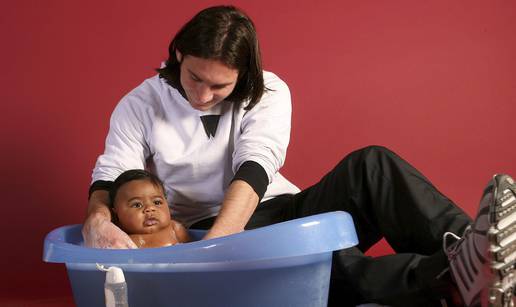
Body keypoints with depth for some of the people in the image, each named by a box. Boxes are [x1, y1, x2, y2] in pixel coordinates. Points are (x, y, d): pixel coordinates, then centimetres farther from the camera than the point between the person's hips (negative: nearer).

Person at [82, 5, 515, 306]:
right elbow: (111, 178, -4)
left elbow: (254, 169, -18)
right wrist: (98, 219, -30)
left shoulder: (268, 93, -3)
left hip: (273, 211, 3)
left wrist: (215, 241, -34)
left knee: (369, 166, -25)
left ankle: (466, 247, -49)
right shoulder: (140, 106, 0)